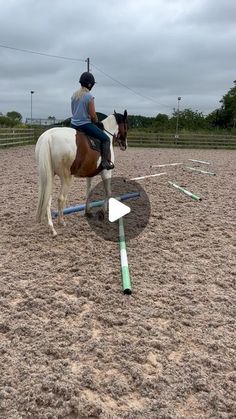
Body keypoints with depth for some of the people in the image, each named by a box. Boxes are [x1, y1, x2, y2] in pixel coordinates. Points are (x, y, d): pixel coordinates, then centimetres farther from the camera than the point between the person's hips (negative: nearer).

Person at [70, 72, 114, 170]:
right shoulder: (89, 96, -13)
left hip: (73, 124, 7)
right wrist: (97, 123, 3)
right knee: (106, 139, 3)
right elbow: (93, 115, -14)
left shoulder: (74, 95, 7)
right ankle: (105, 161, -7)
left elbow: (73, 111, 14)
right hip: (85, 124, -7)